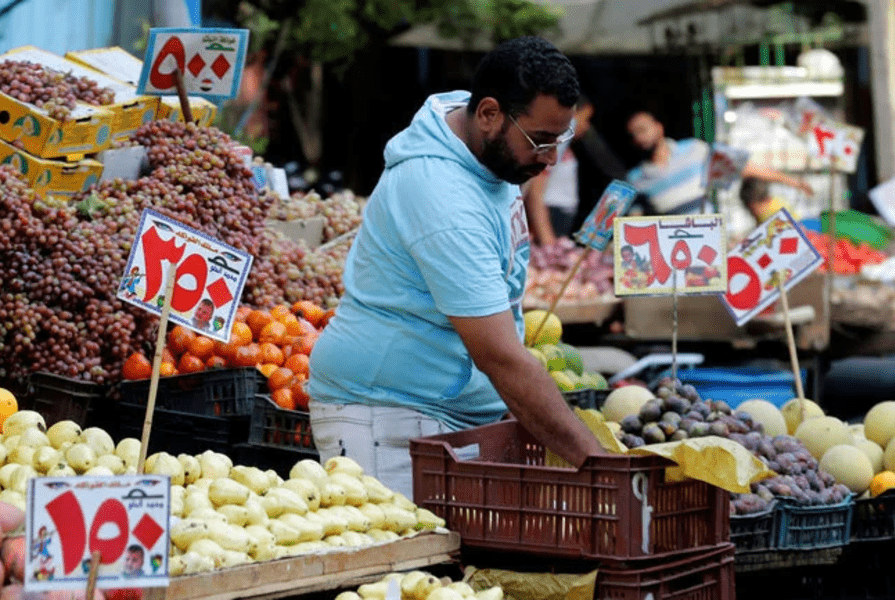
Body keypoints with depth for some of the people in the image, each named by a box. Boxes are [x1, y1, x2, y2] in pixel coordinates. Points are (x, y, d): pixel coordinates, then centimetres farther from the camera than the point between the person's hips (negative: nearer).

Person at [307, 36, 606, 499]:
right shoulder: (445, 201, -26)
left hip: (462, 414, 9)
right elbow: (499, 357, -30)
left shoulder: (490, 149, 5)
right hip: (386, 419, -9)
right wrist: (594, 462, -31)